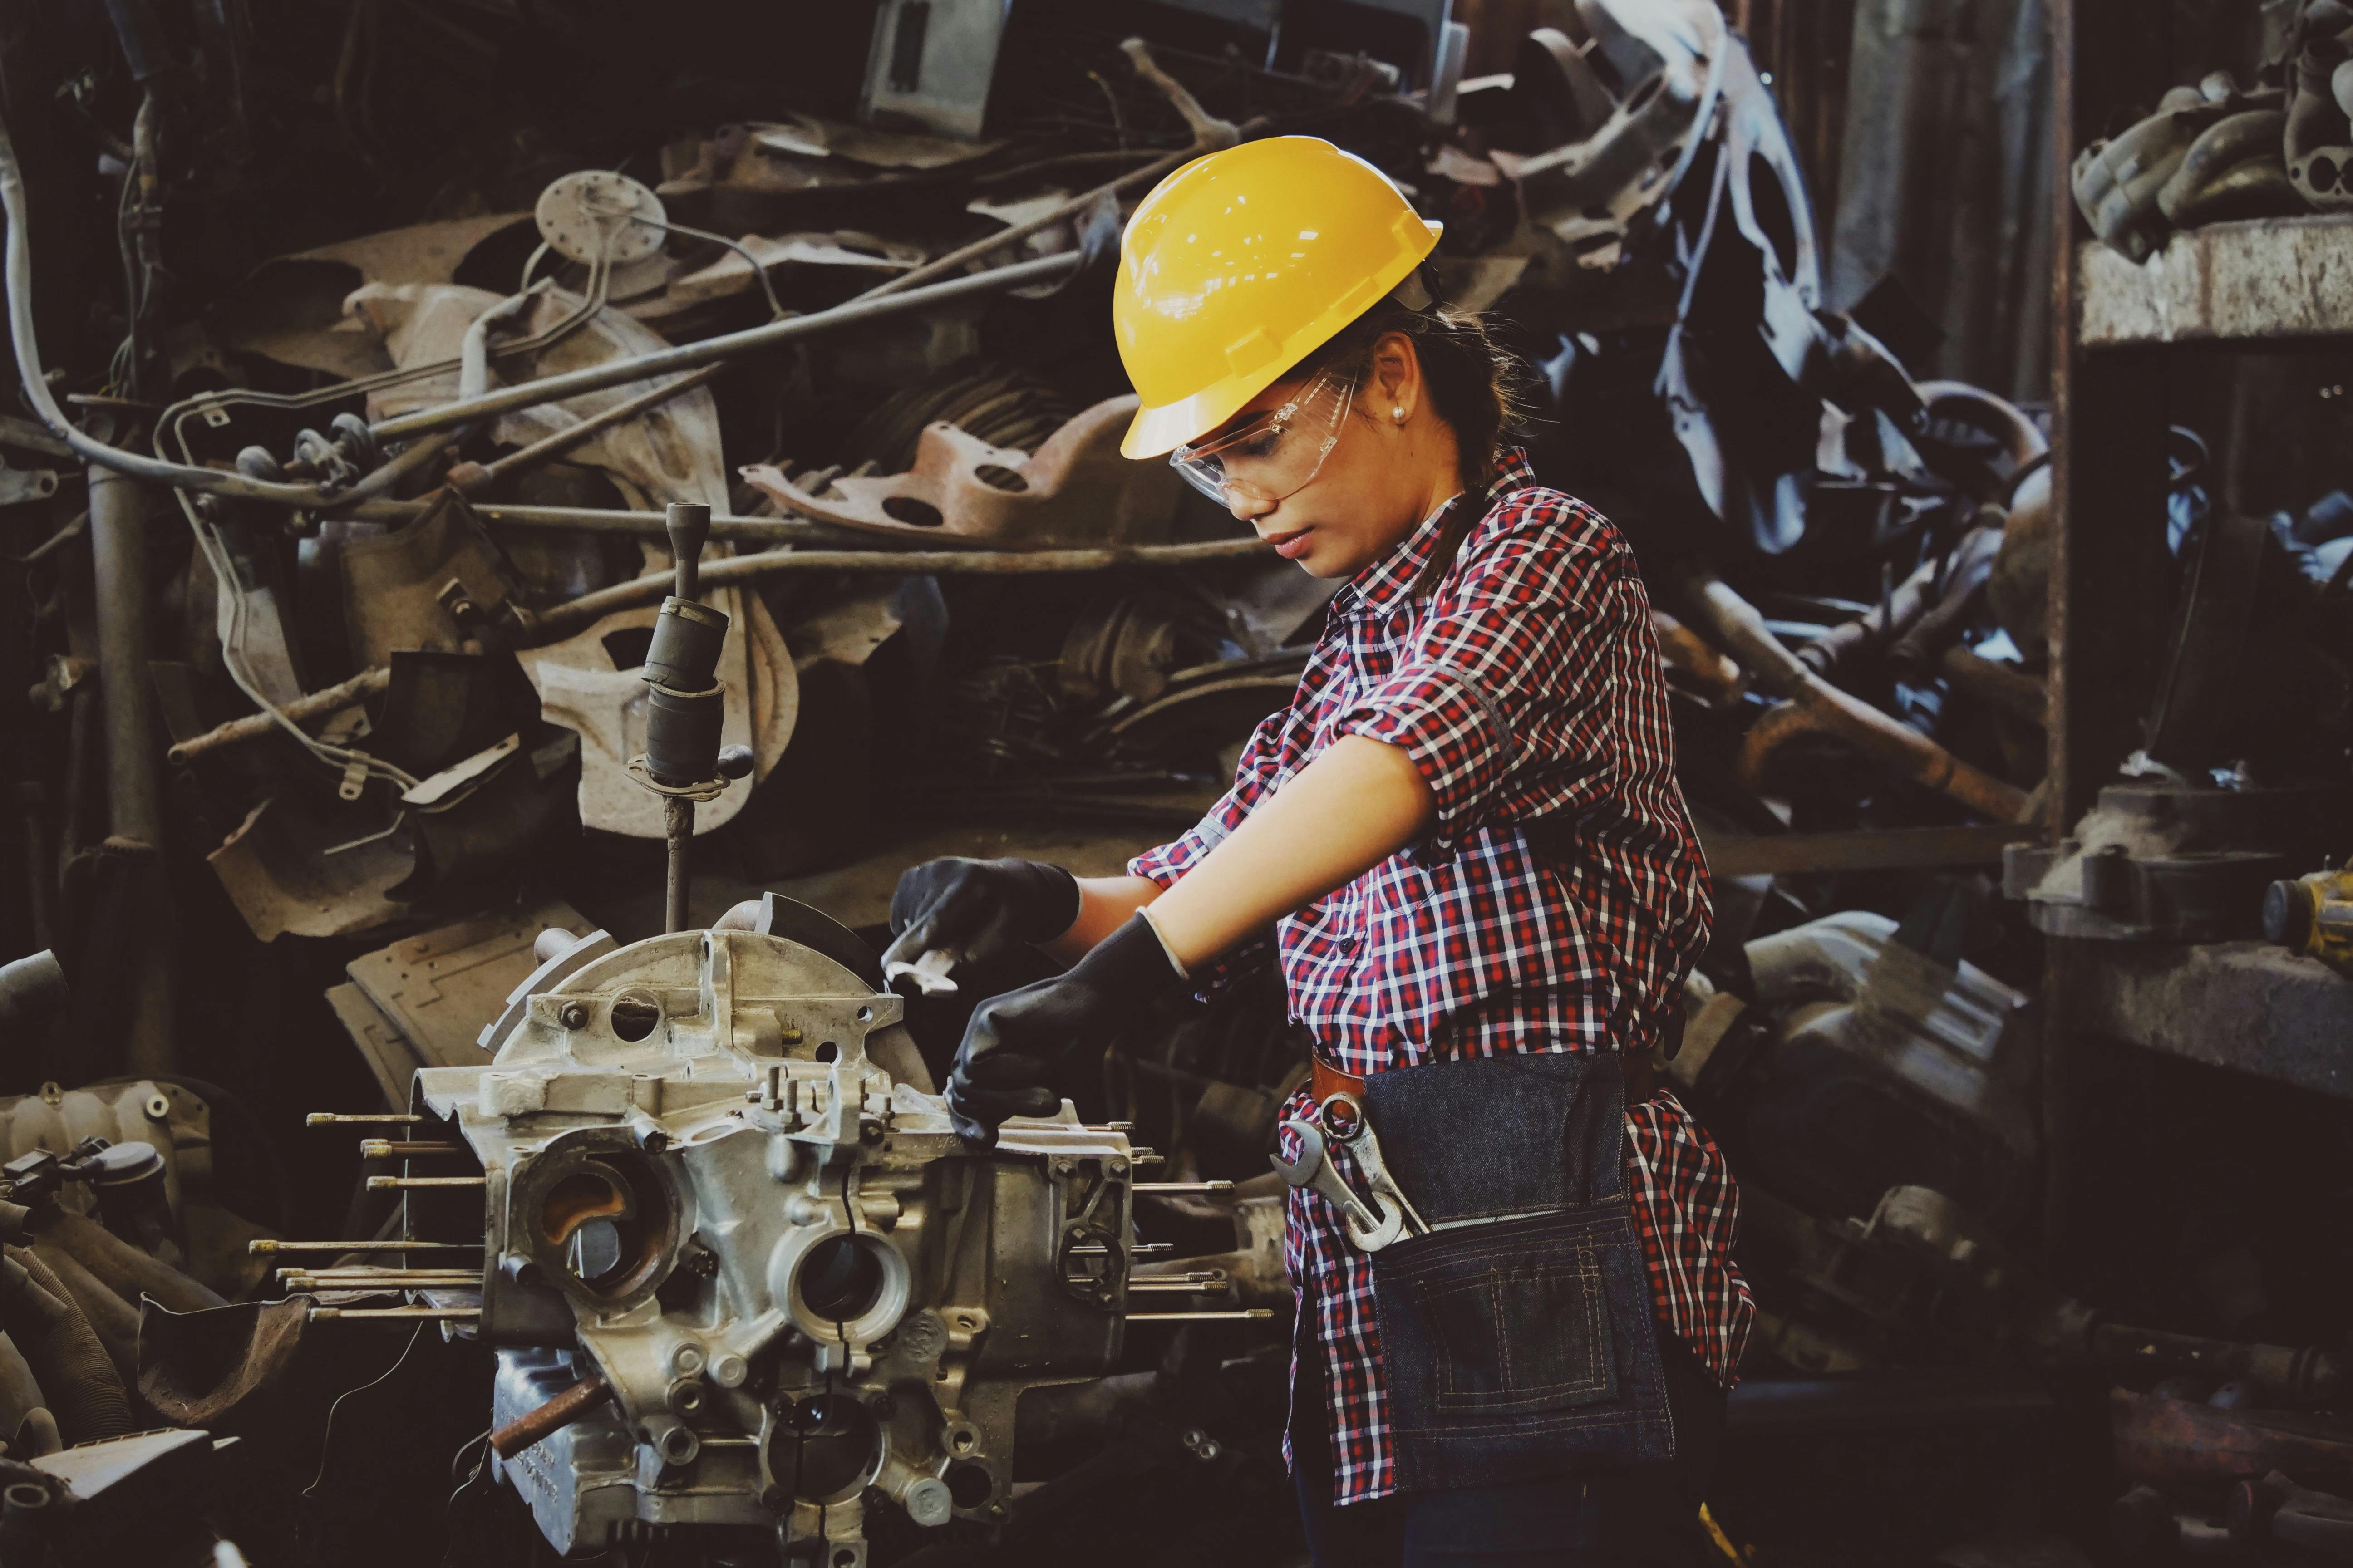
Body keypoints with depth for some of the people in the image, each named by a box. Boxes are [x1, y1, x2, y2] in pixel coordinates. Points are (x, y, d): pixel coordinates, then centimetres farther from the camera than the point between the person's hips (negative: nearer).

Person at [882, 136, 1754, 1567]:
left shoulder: (1542, 552, -4)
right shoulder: (1357, 643, 23)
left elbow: (1397, 766, -24)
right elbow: (1210, 881, 25)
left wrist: (1120, 974, -34)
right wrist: (1047, 903, 2)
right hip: (1374, 1283, 8)